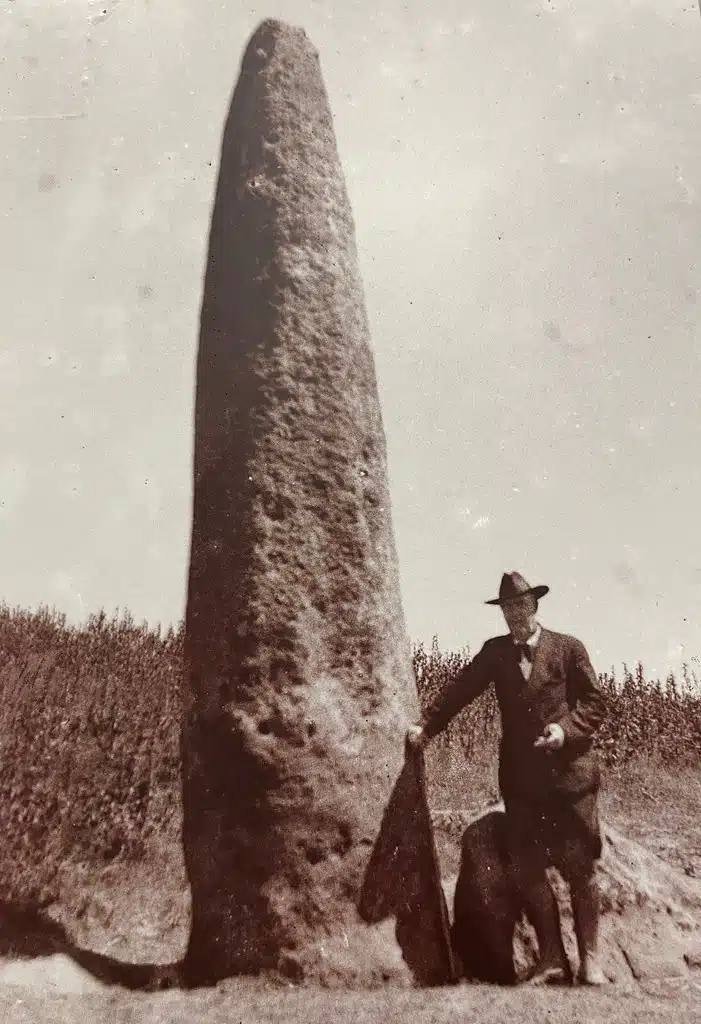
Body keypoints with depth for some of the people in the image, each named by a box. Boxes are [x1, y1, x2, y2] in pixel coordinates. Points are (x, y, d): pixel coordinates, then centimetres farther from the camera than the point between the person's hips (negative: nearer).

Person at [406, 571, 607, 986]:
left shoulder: (568, 648, 1)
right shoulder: (495, 652, 7)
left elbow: (595, 702, 0)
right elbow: (461, 689, 1)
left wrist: (566, 729, -16)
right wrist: (427, 725, -9)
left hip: (570, 774, -2)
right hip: (521, 780, 3)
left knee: (580, 868, 5)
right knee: (527, 870, 4)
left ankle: (590, 959, 20)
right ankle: (552, 960, 19)